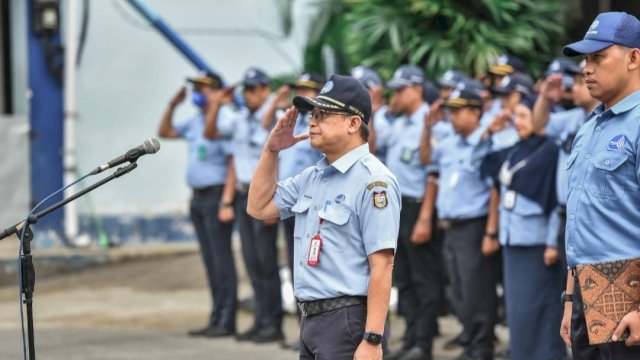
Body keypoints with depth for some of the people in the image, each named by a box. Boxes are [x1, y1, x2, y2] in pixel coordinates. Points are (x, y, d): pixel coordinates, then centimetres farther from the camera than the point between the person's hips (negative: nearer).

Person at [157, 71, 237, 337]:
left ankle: (226, 321, -7)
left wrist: (226, 203, -21)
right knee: (209, 261, 9)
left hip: (216, 196, -9)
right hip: (198, 197, 9)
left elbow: (233, 165, -16)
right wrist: (172, 105, 11)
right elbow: (164, 132, 26)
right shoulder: (195, 122, 14)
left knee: (221, 259, -8)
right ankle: (216, 320, 13)